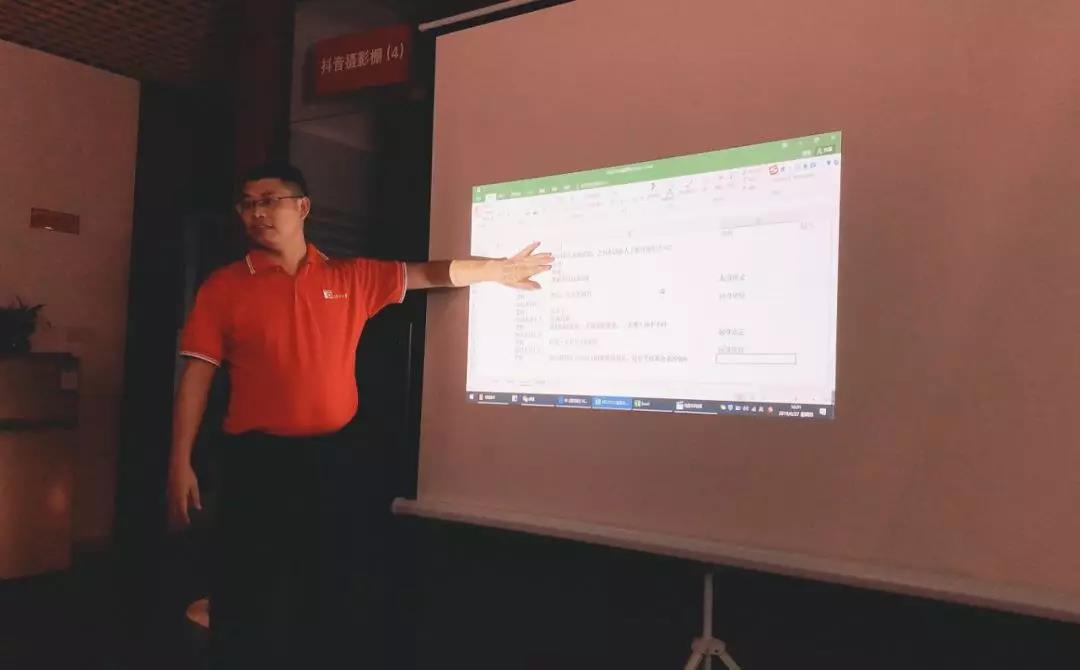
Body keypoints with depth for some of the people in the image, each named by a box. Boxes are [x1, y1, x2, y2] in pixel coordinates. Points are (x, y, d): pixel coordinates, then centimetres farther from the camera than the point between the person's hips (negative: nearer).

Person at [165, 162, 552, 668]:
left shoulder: (352, 278, 6)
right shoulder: (223, 287, 0)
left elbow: (425, 275, 11)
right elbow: (197, 374, -3)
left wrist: (497, 269, 7)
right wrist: (180, 463, -8)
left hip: (335, 458, 2)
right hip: (258, 462, -2)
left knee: (332, 600, 13)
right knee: (247, 608, 4)